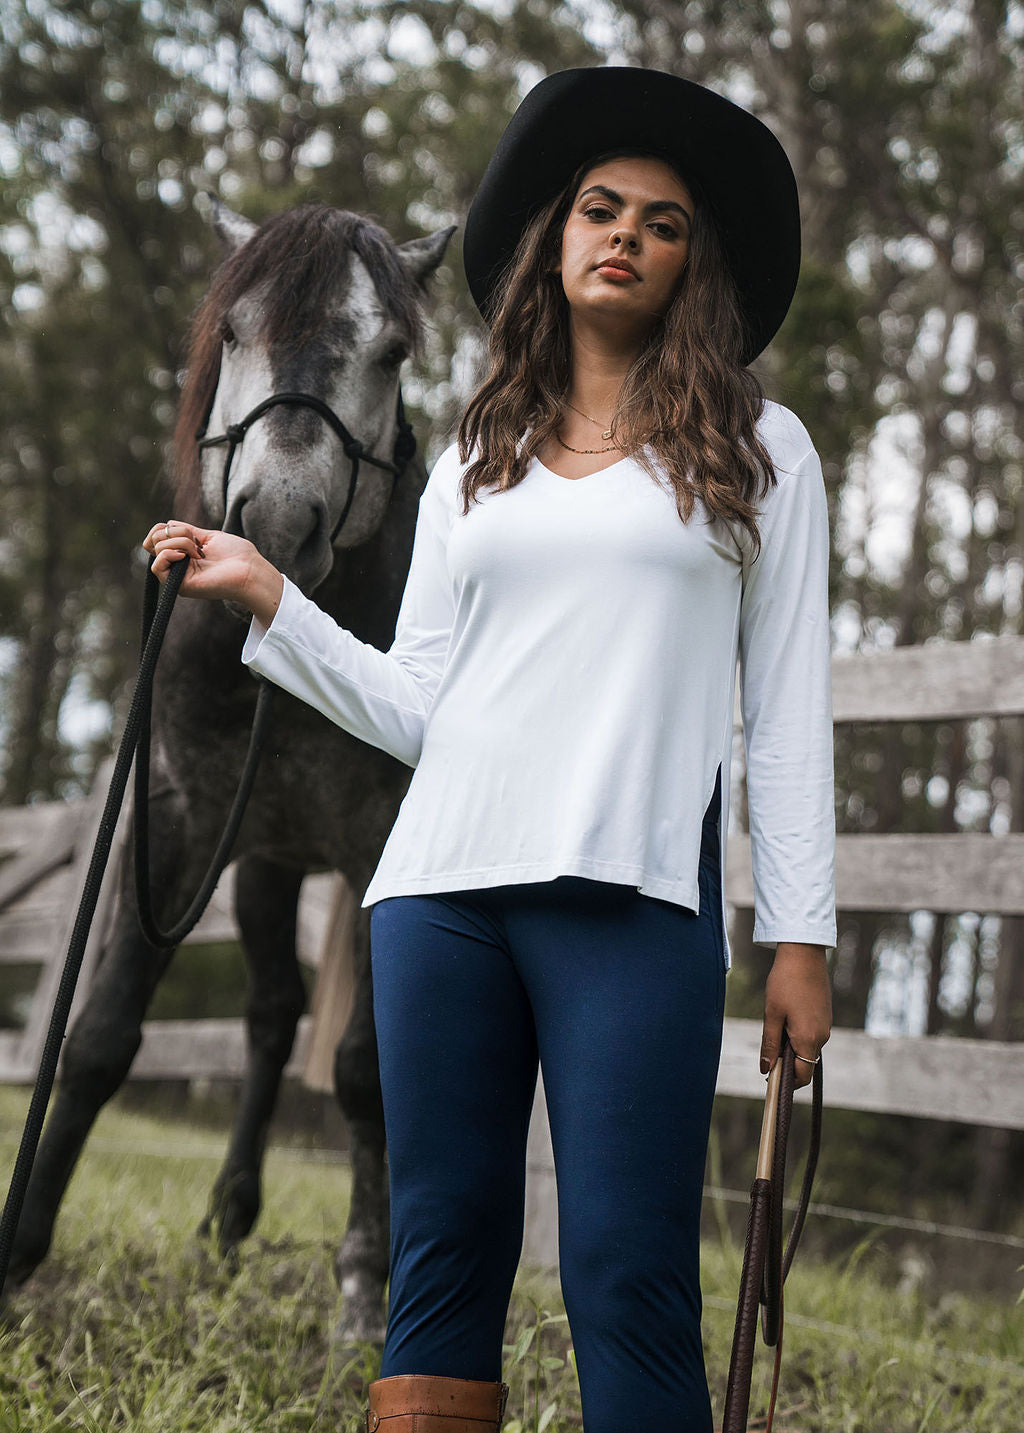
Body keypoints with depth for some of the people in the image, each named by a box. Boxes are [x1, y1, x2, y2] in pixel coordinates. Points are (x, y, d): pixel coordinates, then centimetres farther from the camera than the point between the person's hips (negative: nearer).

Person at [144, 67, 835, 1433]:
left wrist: (801, 936, 1)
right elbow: (414, 708, 14)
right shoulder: (474, 465, 20)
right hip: (443, 880, 3)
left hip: (631, 891, -3)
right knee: (443, 1252, 5)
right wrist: (265, 597, 8)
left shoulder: (756, 450, 12)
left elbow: (787, 705, 7)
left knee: (626, 1271, -6)